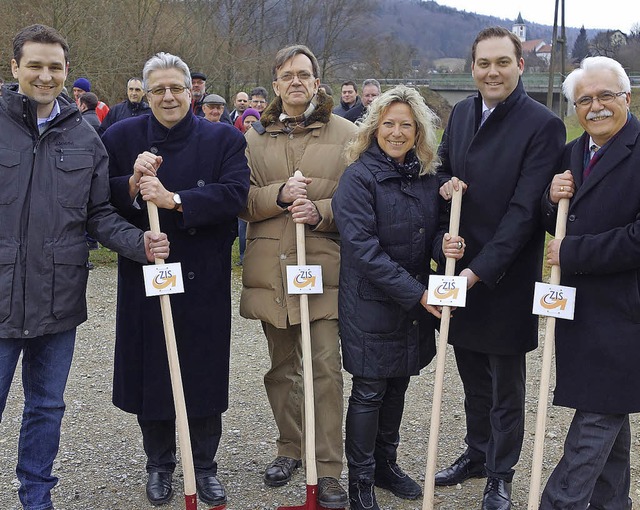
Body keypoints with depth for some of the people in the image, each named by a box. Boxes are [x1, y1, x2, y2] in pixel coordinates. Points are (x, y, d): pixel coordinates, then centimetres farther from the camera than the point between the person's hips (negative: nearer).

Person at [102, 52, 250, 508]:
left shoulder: (224, 139, 1)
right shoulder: (122, 138, 5)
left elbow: (234, 194, -14)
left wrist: (172, 199, -22)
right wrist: (133, 183, -18)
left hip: (204, 279, -1)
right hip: (144, 276, 1)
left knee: (204, 372, 5)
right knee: (150, 371, 7)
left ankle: (205, 465, 24)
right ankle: (160, 464, 27)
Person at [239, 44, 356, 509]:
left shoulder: (345, 133, 3)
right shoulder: (255, 136, 10)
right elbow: (241, 201, 4)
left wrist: (321, 212, -16)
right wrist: (280, 194, -14)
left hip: (323, 266, -3)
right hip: (270, 270, 3)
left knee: (326, 369, -7)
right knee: (281, 366, 14)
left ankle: (329, 470, 2)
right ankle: (290, 448, 31)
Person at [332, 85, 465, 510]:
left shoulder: (427, 177, 4)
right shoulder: (359, 177, -14)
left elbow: (431, 232, 10)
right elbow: (363, 248, -20)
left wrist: (445, 244, -16)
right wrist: (415, 293, -22)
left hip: (416, 303, 6)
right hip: (371, 304, -6)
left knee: (397, 384, 17)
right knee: (369, 391, 4)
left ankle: (386, 465, 35)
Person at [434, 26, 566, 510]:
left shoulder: (543, 125, -15)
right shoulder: (462, 113, 5)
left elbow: (525, 210, -19)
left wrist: (482, 270, -22)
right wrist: (445, 185, -5)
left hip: (506, 275, -6)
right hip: (461, 269, 6)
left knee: (506, 383, 10)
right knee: (473, 374, 20)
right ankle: (477, 453, 39)